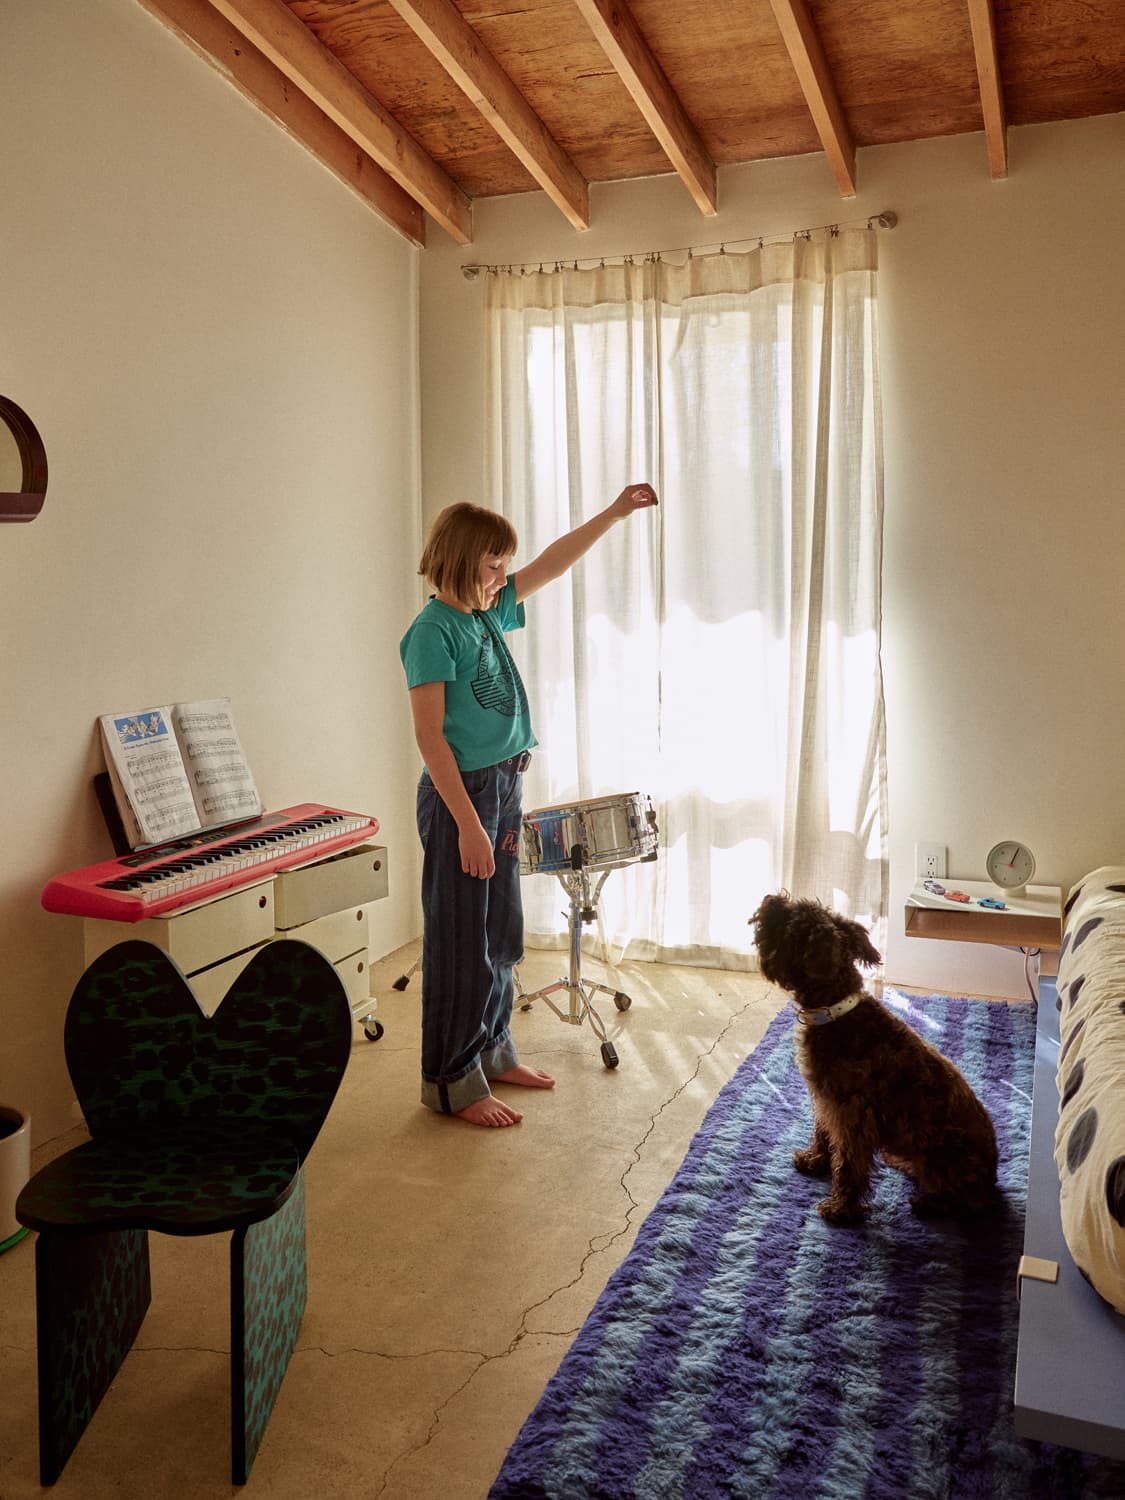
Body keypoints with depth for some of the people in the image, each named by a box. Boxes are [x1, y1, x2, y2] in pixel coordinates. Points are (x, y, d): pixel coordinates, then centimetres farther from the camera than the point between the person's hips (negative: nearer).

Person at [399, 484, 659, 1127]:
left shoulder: (491, 610, 9)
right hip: (462, 795, -9)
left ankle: (493, 1051, 33)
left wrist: (615, 512, 17)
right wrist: (468, 824, -22)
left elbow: (554, 561, 20)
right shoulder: (433, 630, -15)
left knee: (502, 932, 17)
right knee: (462, 940, 0)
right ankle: (454, 1082, 13)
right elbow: (430, 737, -19)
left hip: (505, 788, 9)